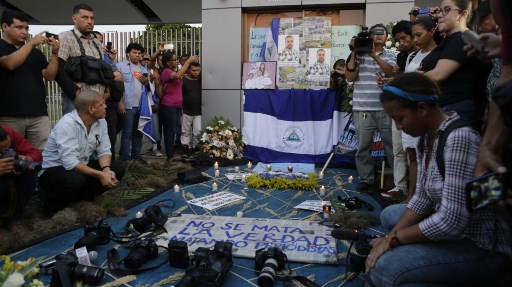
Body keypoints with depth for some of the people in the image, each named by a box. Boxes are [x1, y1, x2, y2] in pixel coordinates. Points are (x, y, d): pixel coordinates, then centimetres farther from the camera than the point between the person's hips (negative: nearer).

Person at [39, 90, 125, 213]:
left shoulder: (101, 122, -5)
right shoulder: (67, 124, -26)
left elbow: (104, 151, -5)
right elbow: (70, 162, -32)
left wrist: (106, 169, -26)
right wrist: (100, 175, -34)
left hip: (81, 166, 7)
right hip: (54, 169, -7)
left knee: (117, 170, -10)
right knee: (77, 180, -37)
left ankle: (80, 196, -4)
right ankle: (51, 200, -6)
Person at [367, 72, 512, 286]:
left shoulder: (459, 138, -28)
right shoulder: (427, 136, 2)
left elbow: (451, 222, -30)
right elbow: (422, 198, 5)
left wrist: (393, 239, -17)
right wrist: (391, 236, -7)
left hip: (485, 245, -10)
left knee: (383, 269, -23)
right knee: (389, 215, 21)